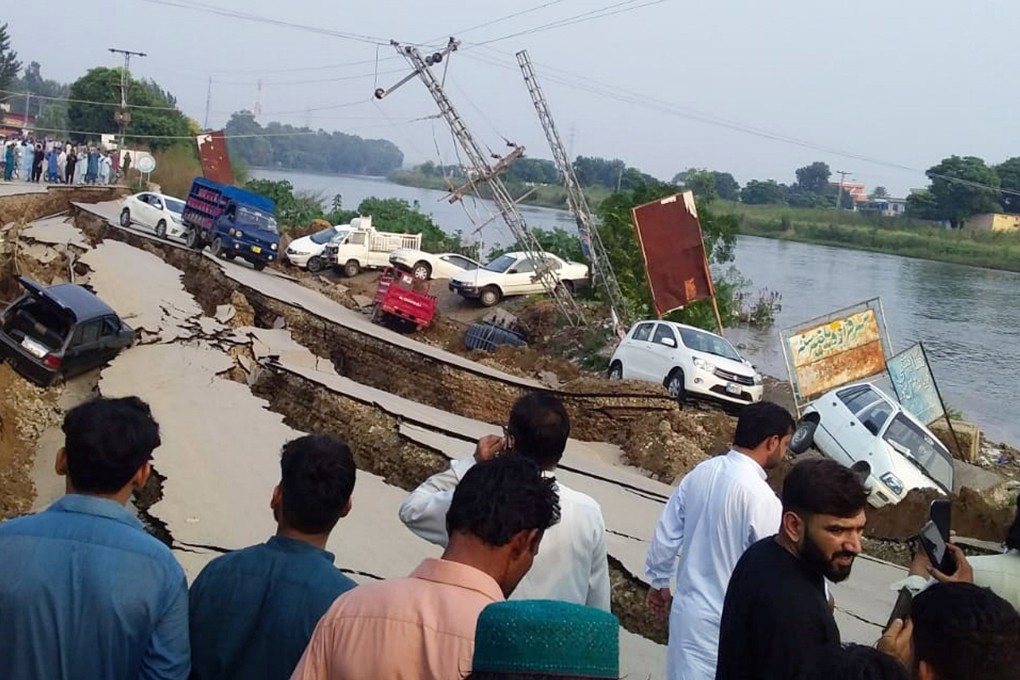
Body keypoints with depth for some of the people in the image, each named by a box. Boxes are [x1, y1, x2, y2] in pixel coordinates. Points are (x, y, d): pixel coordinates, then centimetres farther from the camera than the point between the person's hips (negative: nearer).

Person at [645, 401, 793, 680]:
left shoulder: (700, 472, -1)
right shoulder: (760, 497, -23)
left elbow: (666, 534, 7)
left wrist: (659, 581, 21)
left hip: (689, 606, 7)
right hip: (726, 619, -7)